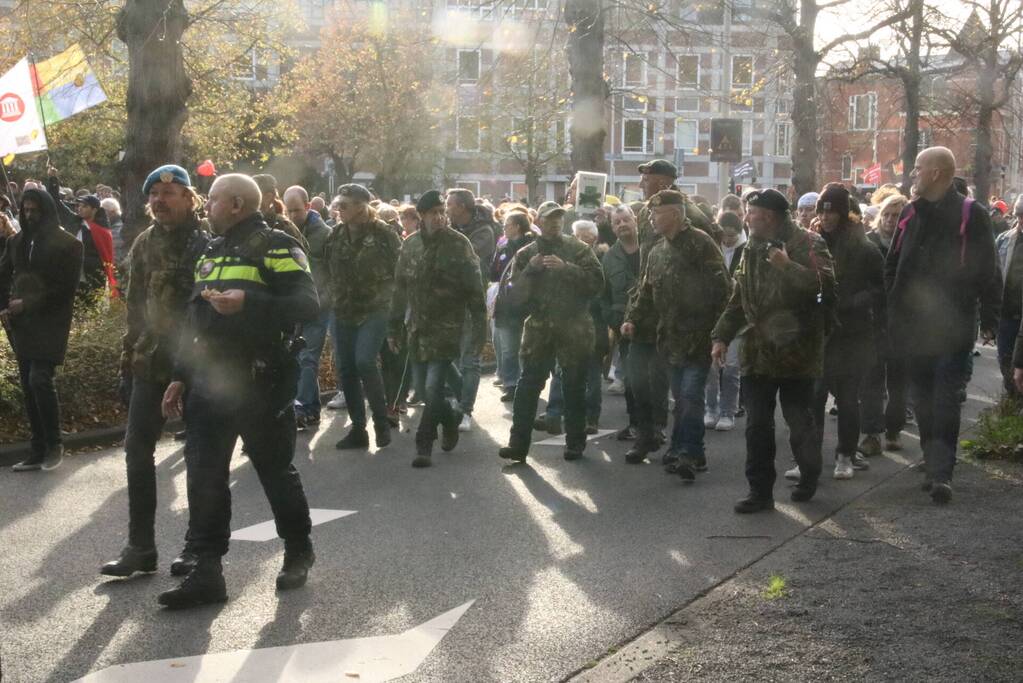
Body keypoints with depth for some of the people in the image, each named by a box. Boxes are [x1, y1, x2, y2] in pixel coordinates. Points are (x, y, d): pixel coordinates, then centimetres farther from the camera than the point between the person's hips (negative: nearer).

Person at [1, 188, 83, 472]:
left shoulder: (67, 244, -4)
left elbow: (66, 287, -9)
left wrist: (28, 304, -13)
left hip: (50, 325, -6)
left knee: (40, 380, -16)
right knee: (28, 386, 6)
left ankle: (54, 444, 1)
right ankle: (39, 451, 13)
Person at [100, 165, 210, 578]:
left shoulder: (206, 242, -7)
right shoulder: (145, 243, 8)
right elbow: (135, 304, 14)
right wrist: (129, 355, 12)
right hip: (152, 360, 5)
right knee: (137, 448, 4)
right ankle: (140, 546, 13)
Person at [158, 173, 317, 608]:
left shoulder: (275, 248, -8)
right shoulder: (211, 252, 17)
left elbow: (307, 306, -20)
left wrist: (248, 302, -31)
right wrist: (180, 376, 17)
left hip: (260, 385, -7)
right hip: (208, 383, 7)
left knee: (276, 472, 6)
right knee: (204, 477, 2)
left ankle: (298, 552, 26)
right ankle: (206, 572, 7)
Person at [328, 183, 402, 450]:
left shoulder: (383, 233, -9)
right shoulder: (337, 234, 6)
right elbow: (329, 266, 19)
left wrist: (385, 296, -7)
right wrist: (335, 294, 11)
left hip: (374, 310, -6)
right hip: (344, 311, 6)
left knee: (364, 362, -21)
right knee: (346, 369, 5)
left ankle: (381, 420, -3)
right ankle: (358, 429, 15)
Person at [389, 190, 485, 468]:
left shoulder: (458, 244, -7)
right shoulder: (410, 244, 6)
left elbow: (474, 291, -7)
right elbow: (400, 289, 13)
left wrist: (479, 330, -10)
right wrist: (395, 327, 12)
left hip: (447, 327, -5)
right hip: (417, 328, 5)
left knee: (434, 388, -11)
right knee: (428, 386, 11)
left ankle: (424, 445, 4)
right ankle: (450, 419, 38)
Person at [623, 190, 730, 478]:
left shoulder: (699, 243, -10)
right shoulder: (657, 252, 15)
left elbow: (720, 286, -14)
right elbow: (646, 291, 22)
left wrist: (716, 328, -16)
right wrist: (632, 318, 8)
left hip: (699, 335, -8)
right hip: (674, 336, 8)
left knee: (690, 394, -12)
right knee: (681, 396, 12)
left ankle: (690, 453, -8)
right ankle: (682, 451, 19)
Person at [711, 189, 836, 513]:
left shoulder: (806, 243, -8)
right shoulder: (752, 249, 14)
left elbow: (824, 284, -23)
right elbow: (738, 298, 19)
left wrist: (788, 267, -28)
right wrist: (722, 336, 13)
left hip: (796, 351, -6)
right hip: (757, 352, 6)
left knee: (800, 422, 6)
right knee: (757, 427, 3)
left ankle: (809, 476, 30)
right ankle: (760, 491, 10)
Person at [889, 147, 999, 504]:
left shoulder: (972, 216, -7)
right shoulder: (911, 213, 9)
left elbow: (987, 272, -7)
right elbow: (892, 265, 17)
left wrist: (989, 318, -9)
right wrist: (895, 308, 9)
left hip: (953, 326, -6)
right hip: (913, 325, 6)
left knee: (945, 400, -8)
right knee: (923, 398, 11)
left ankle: (940, 471, -10)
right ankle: (938, 467, 21)